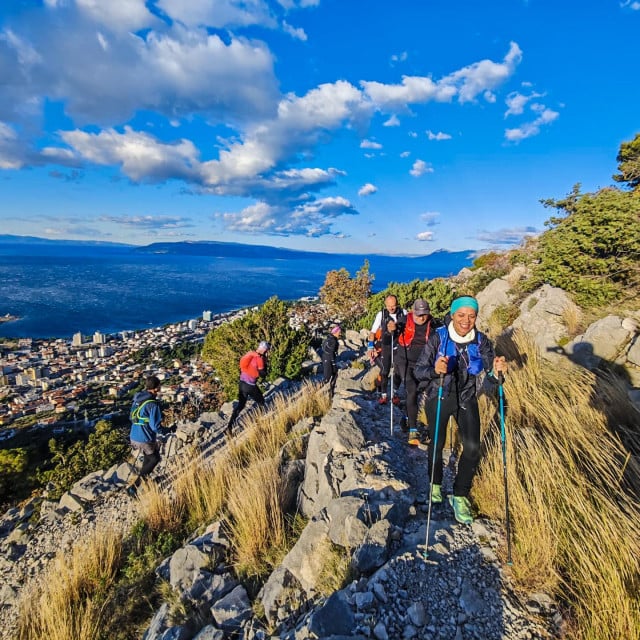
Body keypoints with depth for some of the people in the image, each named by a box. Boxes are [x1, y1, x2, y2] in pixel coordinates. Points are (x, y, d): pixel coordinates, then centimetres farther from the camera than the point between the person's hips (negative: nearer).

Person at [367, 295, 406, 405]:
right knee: (384, 371, -4)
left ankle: (395, 393, 24)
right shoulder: (381, 314, -7)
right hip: (386, 346, -1)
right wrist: (371, 347, -7)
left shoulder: (403, 313, -5)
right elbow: (373, 331, -3)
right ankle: (383, 394, 9)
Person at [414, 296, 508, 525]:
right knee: (437, 444, 8)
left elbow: (491, 375, -11)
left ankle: (460, 496, 18)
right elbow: (418, 370, -19)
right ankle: (436, 483, 38)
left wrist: (497, 371, -34)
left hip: (467, 399, 2)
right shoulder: (438, 338, -17)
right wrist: (435, 370, -40)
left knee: (472, 448, -5)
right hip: (439, 397, -2)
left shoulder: (481, 341, -9)